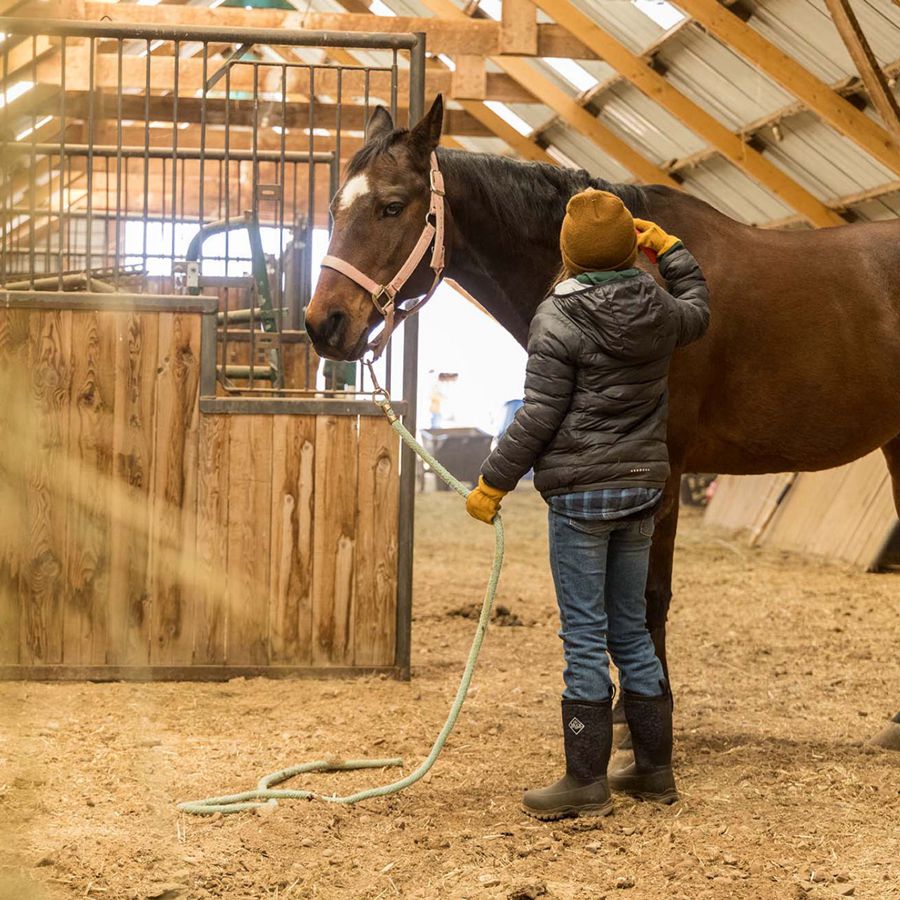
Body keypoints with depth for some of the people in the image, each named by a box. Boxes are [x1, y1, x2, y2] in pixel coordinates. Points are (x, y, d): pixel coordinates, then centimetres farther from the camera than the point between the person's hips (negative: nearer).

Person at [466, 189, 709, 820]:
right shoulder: (659, 309, 4)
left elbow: (539, 417, -15)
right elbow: (699, 311, 29)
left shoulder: (559, 319, -13)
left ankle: (587, 781, 1)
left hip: (581, 492, -6)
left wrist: (494, 483, -6)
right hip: (643, 488, 6)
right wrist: (669, 248, 39)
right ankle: (655, 769, 21)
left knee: (585, 636, -2)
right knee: (631, 630, 15)